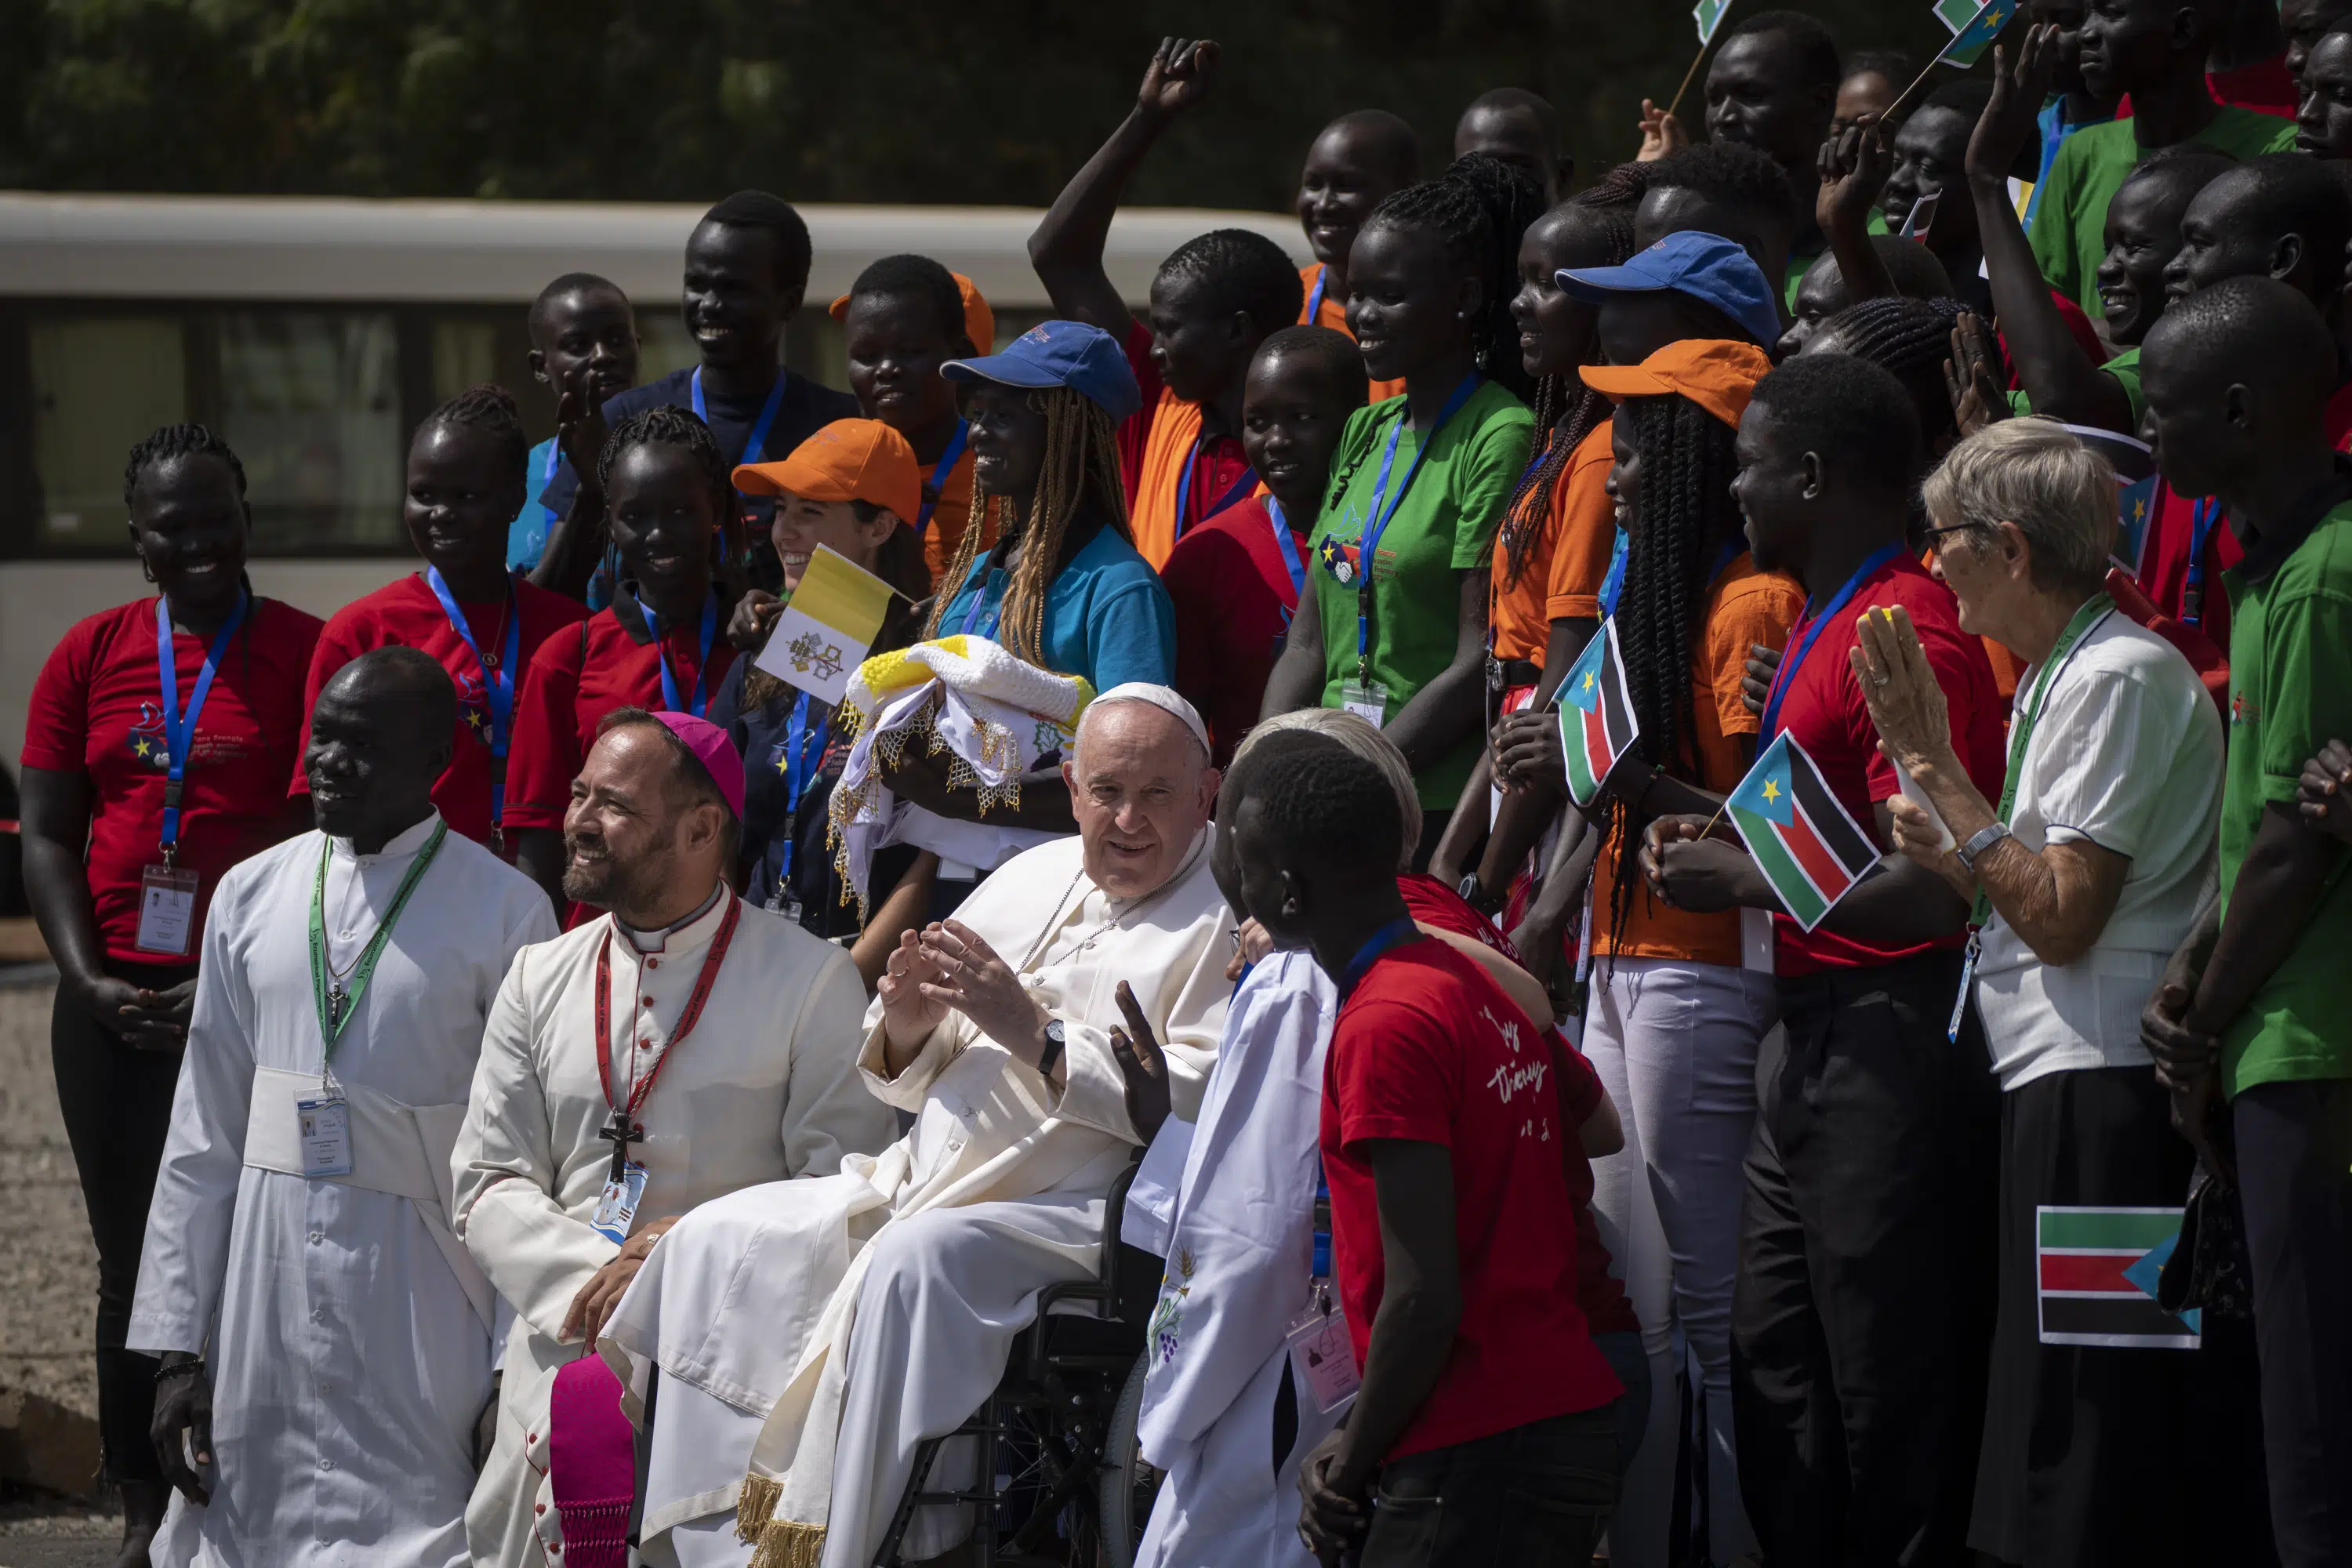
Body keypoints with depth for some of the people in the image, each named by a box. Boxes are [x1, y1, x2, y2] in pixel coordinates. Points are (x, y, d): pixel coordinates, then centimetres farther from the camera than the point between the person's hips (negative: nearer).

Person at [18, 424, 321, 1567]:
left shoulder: (305, 654, 0)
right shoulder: (90, 656, 10)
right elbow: (47, 837, 10)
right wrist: (88, 979, -3)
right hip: (117, 1005, 3)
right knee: (133, 1253, 7)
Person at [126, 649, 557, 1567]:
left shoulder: (505, 912, -6)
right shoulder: (251, 895, 6)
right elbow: (203, 1136, 8)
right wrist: (177, 1346, 5)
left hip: (419, 1291, -4)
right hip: (268, 1278, 4)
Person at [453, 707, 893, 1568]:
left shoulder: (813, 980, 2)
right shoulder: (539, 982, 14)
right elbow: (490, 1191, 11)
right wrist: (593, 1279, -7)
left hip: (731, 1360, -3)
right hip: (564, 1348, 3)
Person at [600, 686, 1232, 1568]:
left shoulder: (1226, 915, -3)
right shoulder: (1030, 877, 18)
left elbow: (1202, 1107, -19)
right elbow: (906, 1080, 22)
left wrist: (1034, 1033, -19)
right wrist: (906, 1025, -3)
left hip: (1084, 1213, -8)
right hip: (924, 1186, 8)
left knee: (914, 1262, -34)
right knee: (715, 1239, -6)